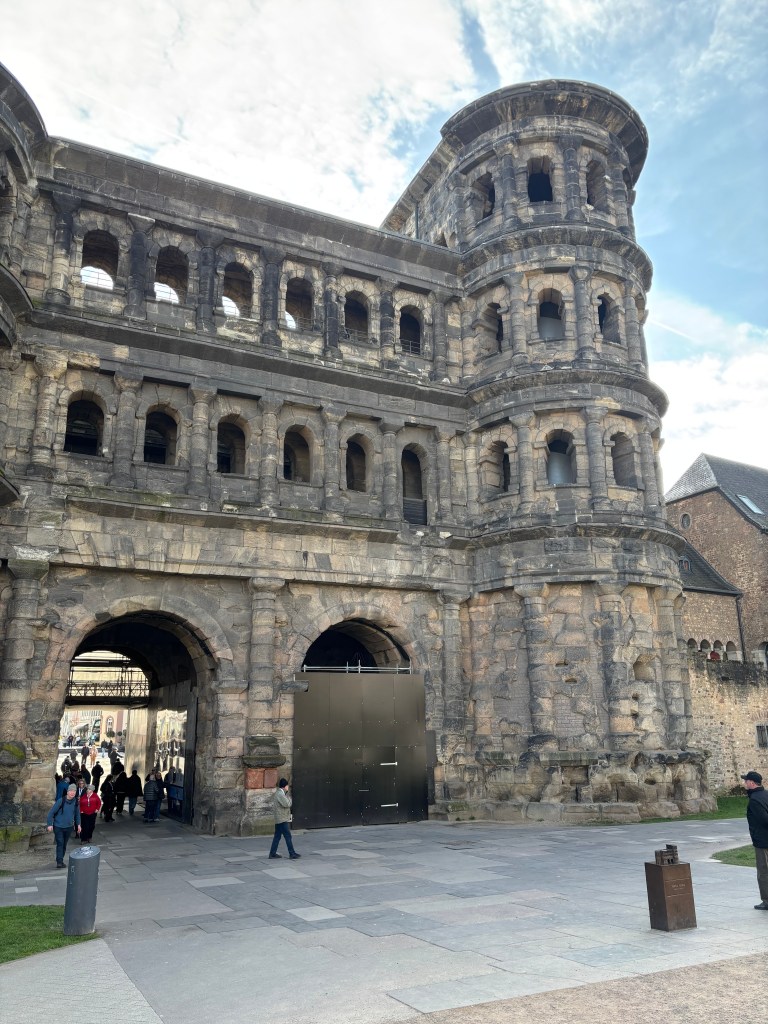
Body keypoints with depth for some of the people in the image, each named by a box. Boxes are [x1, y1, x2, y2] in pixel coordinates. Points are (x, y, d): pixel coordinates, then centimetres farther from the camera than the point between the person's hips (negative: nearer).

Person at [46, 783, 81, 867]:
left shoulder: (76, 802, -3)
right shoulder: (61, 801, -17)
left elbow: (77, 814, 12)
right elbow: (51, 812, -11)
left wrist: (78, 824, 9)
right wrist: (50, 824, -14)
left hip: (69, 827, 4)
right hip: (58, 826, -4)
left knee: (64, 844, 11)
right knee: (60, 844, -10)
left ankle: (61, 860, 23)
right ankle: (59, 861, -6)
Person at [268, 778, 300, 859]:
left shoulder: (278, 793, 15)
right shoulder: (280, 794, -18)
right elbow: (287, 804, -23)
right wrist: (289, 798, -4)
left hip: (278, 819, 10)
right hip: (282, 819, -10)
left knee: (277, 836, 12)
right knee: (288, 836, -5)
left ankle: (272, 853, 15)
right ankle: (292, 854, -2)